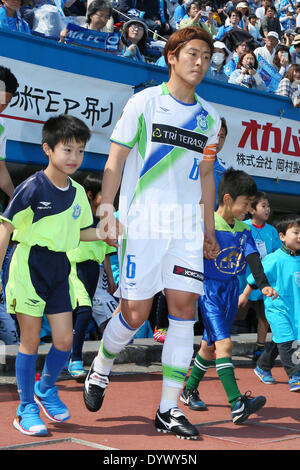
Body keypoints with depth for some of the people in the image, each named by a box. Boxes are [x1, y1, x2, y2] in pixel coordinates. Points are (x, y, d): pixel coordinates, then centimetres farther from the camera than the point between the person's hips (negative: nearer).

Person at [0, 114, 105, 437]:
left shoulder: (78, 192, 6)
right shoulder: (32, 188, -13)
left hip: (60, 268, 6)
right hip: (29, 265, -6)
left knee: (64, 340, 4)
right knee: (30, 340, 1)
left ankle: (46, 389, 32)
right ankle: (26, 409, 15)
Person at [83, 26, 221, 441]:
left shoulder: (209, 118, 13)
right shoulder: (144, 102, 0)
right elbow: (115, 162, -1)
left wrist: (209, 228, 17)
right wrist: (107, 212, -11)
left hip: (188, 227, 4)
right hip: (142, 222, -4)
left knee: (184, 309, -4)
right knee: (135, 313, -3)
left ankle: (168, 410, 4)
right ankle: (99, 371, 27)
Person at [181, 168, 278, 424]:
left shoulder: (244, 230, 6)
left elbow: (253, 257, -5)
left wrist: (263, 284, -20)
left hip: (231, 291, 7)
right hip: (210, 290, -7)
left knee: (210, 345, 16)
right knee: (224, 343, -16)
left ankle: (189, 390, 34)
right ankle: (237, 405, -22)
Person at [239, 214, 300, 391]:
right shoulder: (275, 259, -16)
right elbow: (256, 276, -5)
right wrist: (245, 295, 4)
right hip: (276, 307, -6)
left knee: (279, 342, 16)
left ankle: (263, 368, 35)